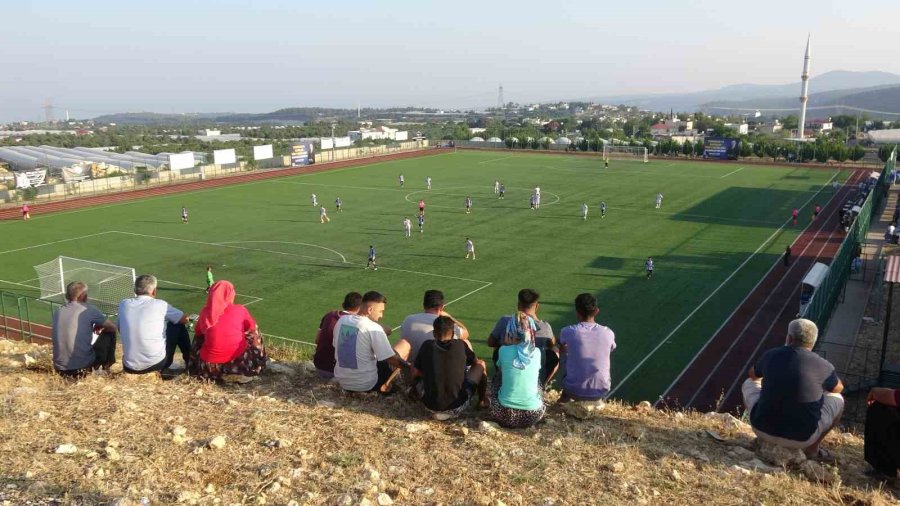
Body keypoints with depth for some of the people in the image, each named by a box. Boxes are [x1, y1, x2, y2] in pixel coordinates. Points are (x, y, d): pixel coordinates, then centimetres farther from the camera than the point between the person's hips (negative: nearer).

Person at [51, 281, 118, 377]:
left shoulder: (58, 311, 9)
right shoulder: (88, 310, -5)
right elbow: (113, 328, 6)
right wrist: (99, 327, 28)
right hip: (82, 368, -6)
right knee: (109, 334, 16)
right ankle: (105, 367, 24)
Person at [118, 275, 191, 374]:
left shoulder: (123, 304, 2)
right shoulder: (159, 304, -7)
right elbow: (185, 319, 7)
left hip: (130, 368, 4)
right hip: (157, 364, -4)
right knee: (178, 327, 18)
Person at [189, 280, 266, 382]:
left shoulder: (205, 312, 4)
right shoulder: (240, 310, -1)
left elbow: (198, 332, 21)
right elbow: (253, 328, 16)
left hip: (210, 367, 2)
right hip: (239, 363, -2)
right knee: (253, 334, 24)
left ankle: (219, 374, 18)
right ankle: (243, 374, 15)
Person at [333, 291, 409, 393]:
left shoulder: (341, 320, -2)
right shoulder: (374, 328, -20)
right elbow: (392, 360, -20)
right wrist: (409, 365, -4)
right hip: (365, 385, -6)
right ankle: (384, 386, 20)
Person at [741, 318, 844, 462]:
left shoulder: (771, 355, -2)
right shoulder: (822, 365, -8)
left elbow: (752, 374, 21)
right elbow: (839, 387, 17)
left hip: (763, 428, 2)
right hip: (801, 437, -1)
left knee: (749, 384, 28)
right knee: (837, 399, 21)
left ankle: (764, 440, 22)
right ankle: (812, 449, 17)